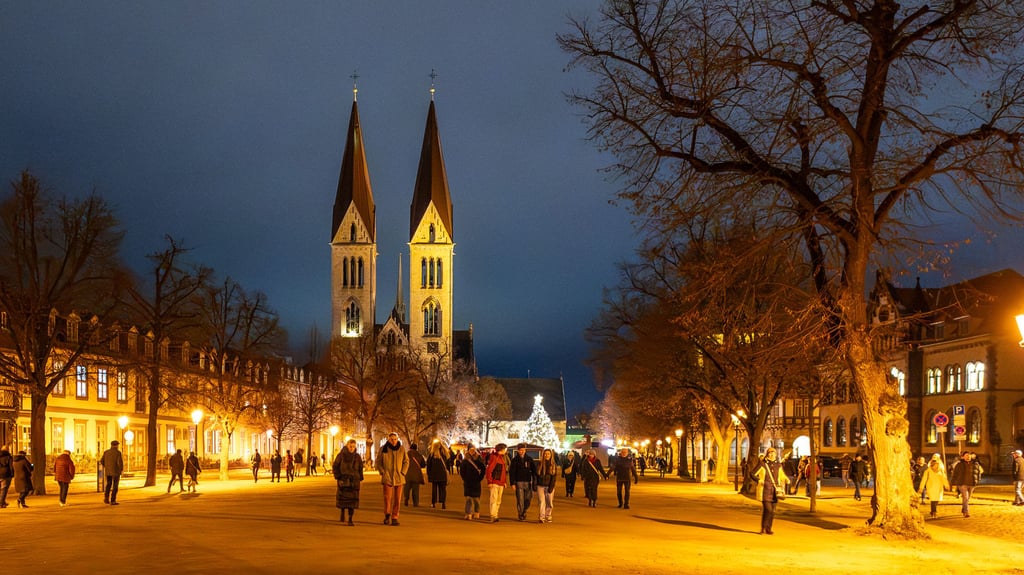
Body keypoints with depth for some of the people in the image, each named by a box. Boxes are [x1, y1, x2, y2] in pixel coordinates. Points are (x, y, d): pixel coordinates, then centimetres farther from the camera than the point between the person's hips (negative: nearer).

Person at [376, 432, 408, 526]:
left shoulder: (402, 449, 3)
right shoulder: (383, 449, 0)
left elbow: (406, 461, 10)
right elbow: (378, 462, 7)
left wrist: (403, 472, -1)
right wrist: (382, 472, -3)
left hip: (399, 477, 2)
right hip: (387, 477, -2)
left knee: (397, 499, 2)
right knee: (387, 498, -10)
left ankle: (395, 517, 10)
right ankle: (387, 515, 8)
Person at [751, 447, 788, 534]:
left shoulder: (778, 465, 10)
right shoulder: (762, 464, -4)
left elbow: (782, 476, 22)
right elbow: (753, 474, -4)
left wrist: (787, 480, 1)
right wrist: (760, 481, -18)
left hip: (774, 491, 5)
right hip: (765, 490, -5)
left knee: (772, 511, 6)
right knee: (768, 509, -13)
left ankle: (768, 529, 17)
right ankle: (763, 528, 1)